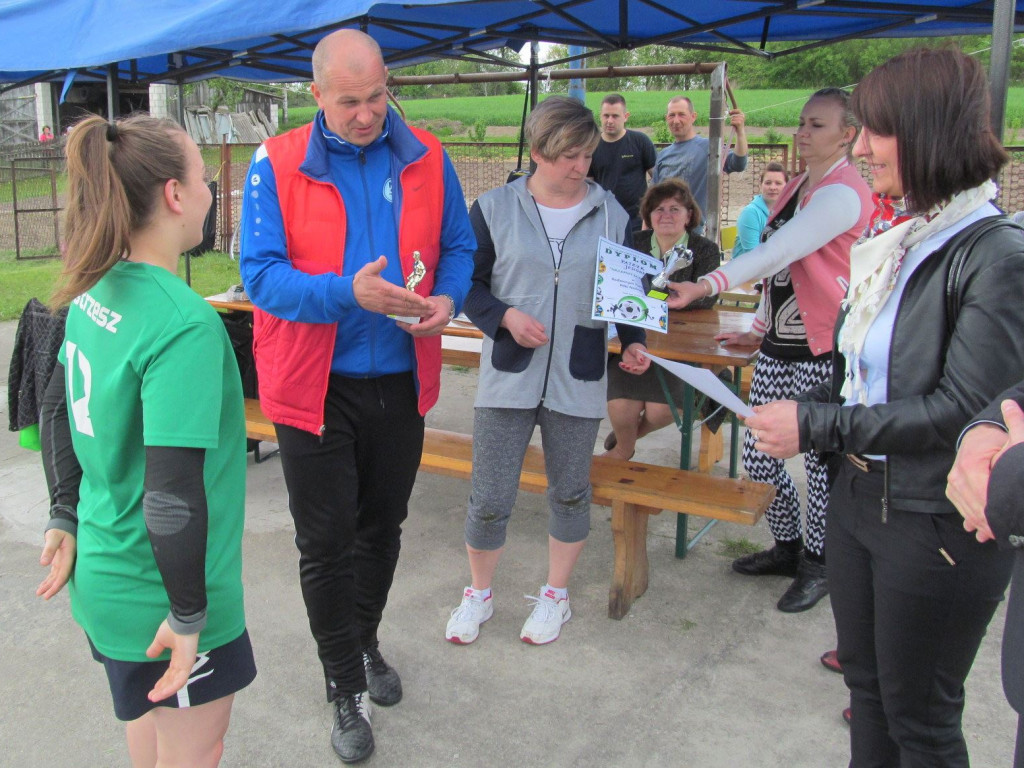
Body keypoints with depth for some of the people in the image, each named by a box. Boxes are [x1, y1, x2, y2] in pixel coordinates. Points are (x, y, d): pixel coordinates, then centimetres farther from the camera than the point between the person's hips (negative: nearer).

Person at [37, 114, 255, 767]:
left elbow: (59, 413, 10)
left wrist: (66, 518, 19)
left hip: (105, 570, 8)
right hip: (160, 591, -8)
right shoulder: (185, 323, -28)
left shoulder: (94, 295, -1)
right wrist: (190, 614, -19)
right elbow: (174, 493, -30)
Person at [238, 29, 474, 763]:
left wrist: (448, 299, -14)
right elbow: (261, 274, -16)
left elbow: (459, 247, 8)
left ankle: (365, 642, 44)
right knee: (326, 541, 5)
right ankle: (346, 687, 23)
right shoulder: (276, 165, -10)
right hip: (317, 386, -3)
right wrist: (349, 293, -31)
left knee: (382, 527, 19)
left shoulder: (427, 158, 0)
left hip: (401, 380, 3)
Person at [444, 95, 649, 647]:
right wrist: (505, 316, -15)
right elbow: (466, 283, 2)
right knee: (490, 498, 2)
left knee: (570, 493, 13)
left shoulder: (612, 215, 4)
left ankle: (555, 595, 35)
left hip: (578, 381, 2)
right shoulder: (494, 209, -1)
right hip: (508, 378, -1)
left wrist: (633, 341, -6)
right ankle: (479, 594, 28)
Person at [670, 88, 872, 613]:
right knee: (759, 453, 11)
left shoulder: (843, 194, -14)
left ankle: (819, 564, 23)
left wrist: (706, 286, -36)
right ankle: (787, 547, 31)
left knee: (814, 463, 2)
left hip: (823, 353, -8)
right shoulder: (795, 189, 17)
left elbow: (777, 254, -27)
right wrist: (760, 328, 20)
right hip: (778, 345, 9)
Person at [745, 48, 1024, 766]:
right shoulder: (892, 237, 5)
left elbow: (962, 410, -24)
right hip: (859, 494, 7)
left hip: (941, 523, -7)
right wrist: (797, 412, -3)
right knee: (866, 681, 22)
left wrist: (815, 425, -20)